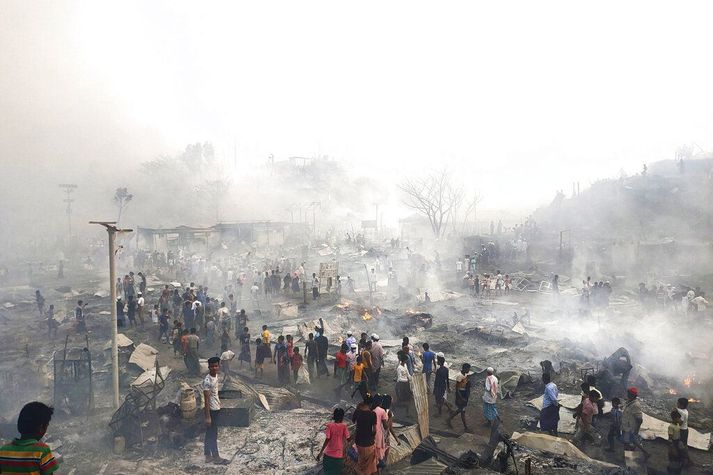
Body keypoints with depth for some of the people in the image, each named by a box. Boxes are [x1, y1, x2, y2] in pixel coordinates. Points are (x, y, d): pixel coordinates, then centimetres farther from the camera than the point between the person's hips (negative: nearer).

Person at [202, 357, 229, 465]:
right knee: (213, 435, 4)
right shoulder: (207, 380, -24)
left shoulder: (216, 376, 3)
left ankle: (208, 456, 26)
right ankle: (216, 458, 15)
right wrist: (208, 416, -21)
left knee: (209, 434, 17)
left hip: (216, 409, 9)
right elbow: (206, 399, -23)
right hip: (211, 410, -9)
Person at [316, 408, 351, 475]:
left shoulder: (330, 425, -11)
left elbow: (327, 440, -13)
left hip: (329, 454, 0)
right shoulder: (343, 426, -11)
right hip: (339, 455, 0)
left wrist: (320, 452, -8)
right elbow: (348, 439, -10)